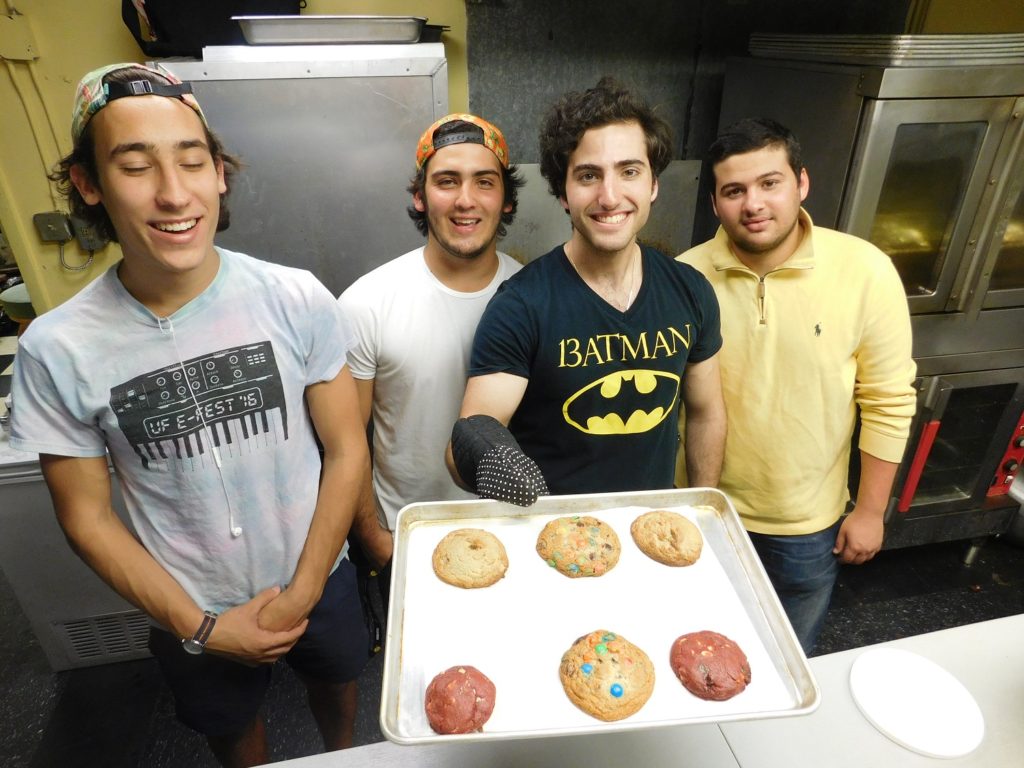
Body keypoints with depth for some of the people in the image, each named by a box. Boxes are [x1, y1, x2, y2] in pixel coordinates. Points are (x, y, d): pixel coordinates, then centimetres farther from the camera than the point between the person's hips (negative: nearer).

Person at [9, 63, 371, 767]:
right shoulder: (57, 350, -19)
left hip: (319, 580, 1)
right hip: (191, 614, 0)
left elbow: (347, 450, -13)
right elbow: (86, 515, -8)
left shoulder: (296, 300, -21)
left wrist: (301, 595, -13)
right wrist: (198, 626, -11)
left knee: (338, 678, 30)